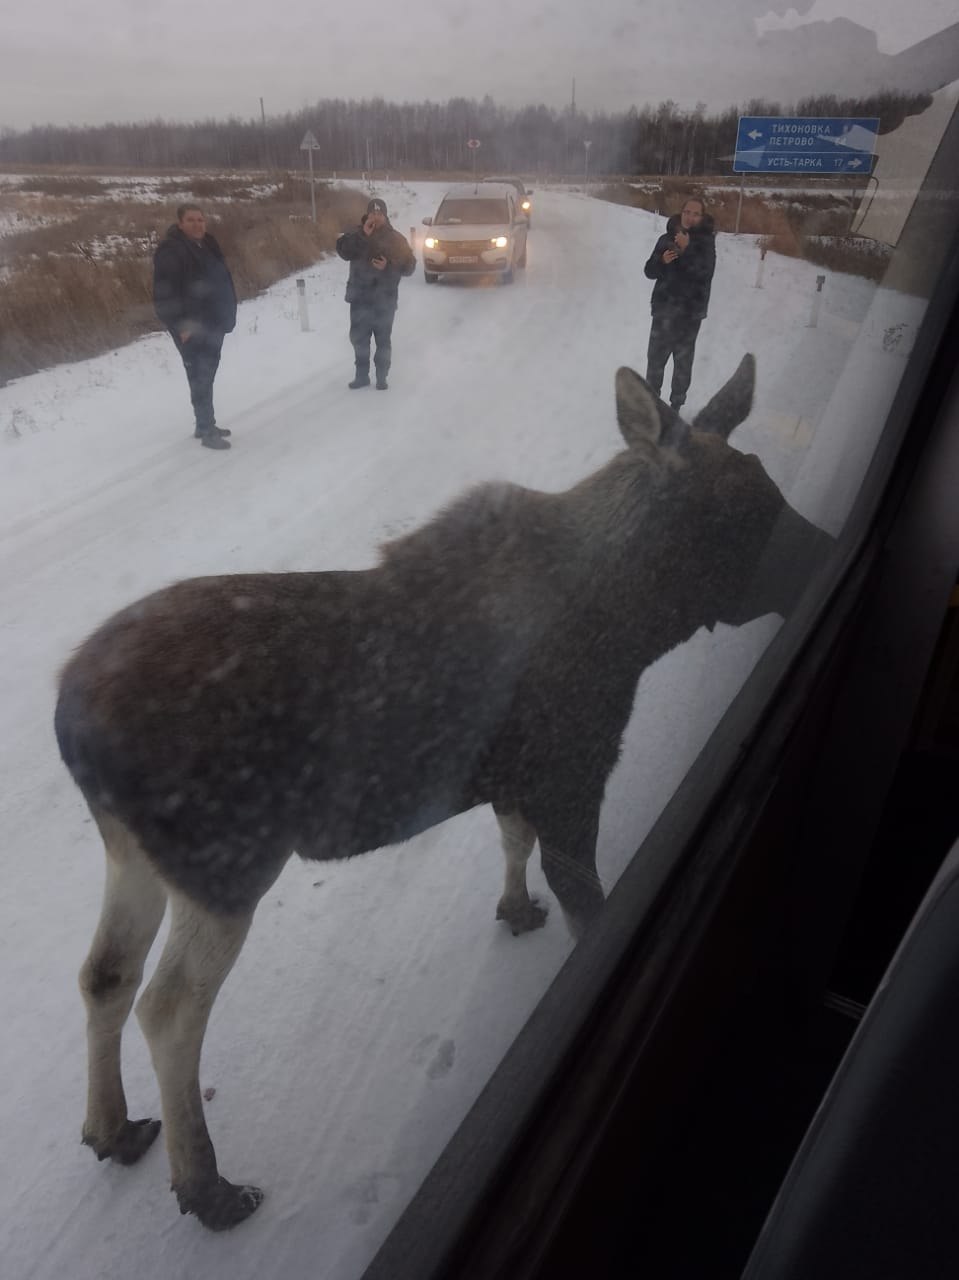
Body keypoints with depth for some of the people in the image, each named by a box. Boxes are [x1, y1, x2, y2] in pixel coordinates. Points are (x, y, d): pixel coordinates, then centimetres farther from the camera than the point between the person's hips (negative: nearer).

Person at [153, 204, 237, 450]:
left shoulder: (207, 245, 12)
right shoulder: (170, 251, -15)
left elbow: (221, 282, 22)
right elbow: (165, 294, -20)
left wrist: (226, 316, 17)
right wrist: (181, 325, -24)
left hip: (212, 323, 9)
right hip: (191, 327, -9)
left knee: (206, 375, 15)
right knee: (200, 377, -9)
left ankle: (205, 424, 25)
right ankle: (207, 431, -6)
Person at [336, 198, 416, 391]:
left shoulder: (395, 238, 1)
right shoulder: (356, 234, 4)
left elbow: (409, 266, -3)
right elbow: (343, 251, -14)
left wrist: (388, 266, -18)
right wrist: (362, 235, -22)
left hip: (384, 299, -2)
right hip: (360, 297, 2)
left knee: (383, 340, 1)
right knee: (359, 338, 8)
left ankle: (382, 377, 12)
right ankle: (361, 375, 20)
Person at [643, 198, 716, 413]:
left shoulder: (705, 241, -3)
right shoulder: (666, 239, 7)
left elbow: (704, 272, -17)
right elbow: (650, 271, 8)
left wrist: (687, 249, -25)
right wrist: (662, 261, -13)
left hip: (689, 312, -4)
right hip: (664, 309, 4)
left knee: (683, 361, -3)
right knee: (655, 357, 8)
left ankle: (676, 405, 6)